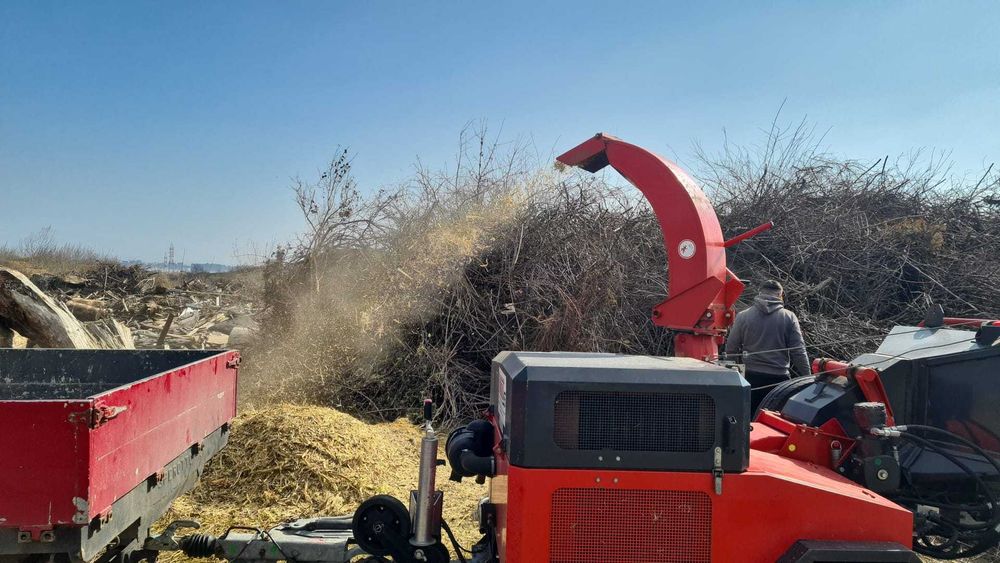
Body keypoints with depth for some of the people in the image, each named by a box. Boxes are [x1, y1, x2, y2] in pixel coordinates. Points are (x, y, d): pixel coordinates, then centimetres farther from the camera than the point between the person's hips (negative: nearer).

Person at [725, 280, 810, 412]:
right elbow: (799, 352, -5)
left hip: (752, 377, 1)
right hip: (780, 378, -1)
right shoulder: (789, 317, -3)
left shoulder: (743, 316, -1)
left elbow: (731, 350, 1)